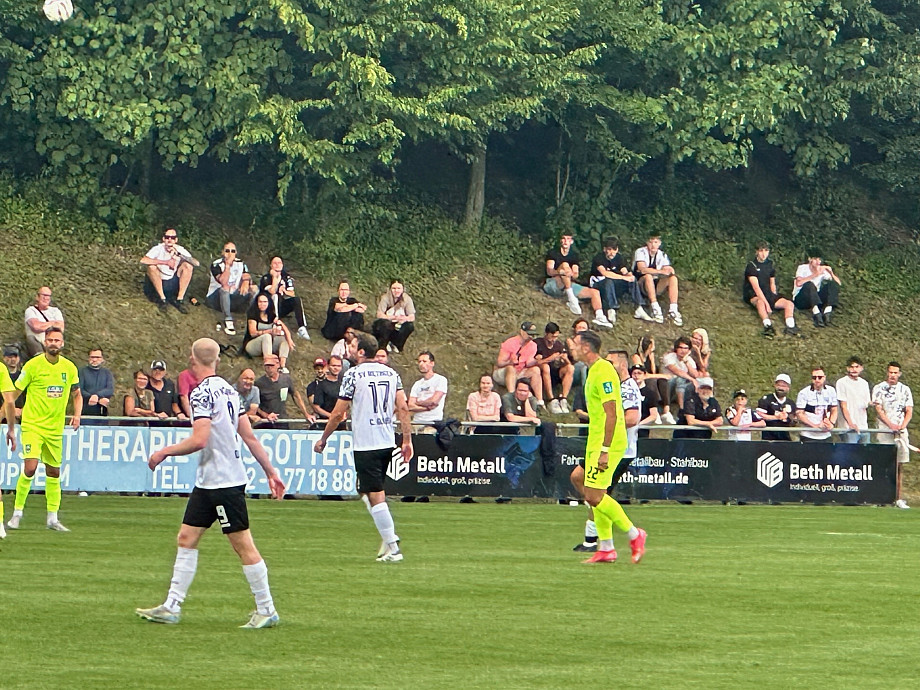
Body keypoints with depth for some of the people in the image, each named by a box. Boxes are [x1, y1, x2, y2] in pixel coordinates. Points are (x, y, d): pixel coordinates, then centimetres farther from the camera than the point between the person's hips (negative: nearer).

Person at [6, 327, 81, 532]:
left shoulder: (69, 367, 4)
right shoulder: (33, 365, -8)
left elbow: (77, 395, 18)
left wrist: (77, 414, 2)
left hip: (55, 428, 4)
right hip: (32, 425, -4)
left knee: (54, 472, 9)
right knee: (30, 468, -17)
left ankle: (52, 518, 17)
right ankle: (17, 512, -3)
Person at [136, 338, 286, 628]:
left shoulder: (203, 392, -16)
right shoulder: (229, 390, 12)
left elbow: (199, 440, -24)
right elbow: (249, 436, 13)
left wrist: (164, 452, -10)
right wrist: (270, 471, 17)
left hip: (224, 482, -10)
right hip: (208, 482, 10)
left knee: (243, 545, -3)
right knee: (186, 539, 9)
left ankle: (266, 611, 3)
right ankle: (171, 607, 11)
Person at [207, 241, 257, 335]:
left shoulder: (240, 263, 5)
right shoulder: (216, 264, -12)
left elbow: (247, 276, -9)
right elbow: (223, 282, -26)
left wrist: (246, 282, -32)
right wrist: (227, 265, -29)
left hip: (233, 299, 5)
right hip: (216, 298, -5)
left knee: (254, 289, -14)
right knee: (225, 288, -37)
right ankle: (228, 320, -39)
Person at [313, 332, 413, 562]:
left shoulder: (353, 375, -8)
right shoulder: (391, 373, 9)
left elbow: (338, 414, -6)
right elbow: (403, 408, 3)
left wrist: (323, 440, 6)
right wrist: (407, 440, 7)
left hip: (365, 445, -7)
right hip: (388, 443, 7)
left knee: (375, 496, -3)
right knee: (368, 492, 21)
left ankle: (393, 548, -4)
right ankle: (389, 538, 14)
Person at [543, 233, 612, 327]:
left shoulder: (574, 255, 17)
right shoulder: (552, 253, 5)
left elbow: (576, 275, 4)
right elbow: (549, 271, -11)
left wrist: (572, 275, -22)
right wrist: (560, 272, -34)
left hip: (569, 286, 5)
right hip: (551, 285, -5)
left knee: (594, 292, -9)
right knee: (565, 265, -31)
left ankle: (599, 316, -24)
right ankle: (571, 299, -38)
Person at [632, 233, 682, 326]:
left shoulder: (662, 255, 7)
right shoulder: (640, 252, -9)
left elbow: (669, 269, -5)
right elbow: (642, 269, -26)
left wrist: (670, 271, -31)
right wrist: (661, 271, -33)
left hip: (655, 286, 4)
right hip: (641, 286, -4)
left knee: (673, 278, -20)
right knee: (648, 276, -36)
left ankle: (673, 310, -31)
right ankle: (655, 309, -40)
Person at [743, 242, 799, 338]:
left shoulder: (770, 264, 11)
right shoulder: (751, 266, -11)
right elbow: (756, 287, -20)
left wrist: (775, 299, 4)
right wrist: (767, 303, -28)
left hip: (768, 294, 7)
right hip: (753, 296, -7)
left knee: (789, 304, -13)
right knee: (760, 302, -41)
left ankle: (790, 327, -35)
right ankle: (768, 326, -63)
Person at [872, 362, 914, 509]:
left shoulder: (905, 390, 13)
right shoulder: (878, 389, 4)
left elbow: (909, 411, 10)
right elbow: (878, 410, -3)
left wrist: (902, 426, -9)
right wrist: (891, 425, -16)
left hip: (901, 431, 3)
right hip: (884, 430, -3)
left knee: (900, 465, 2)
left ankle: (898, 498, 4)